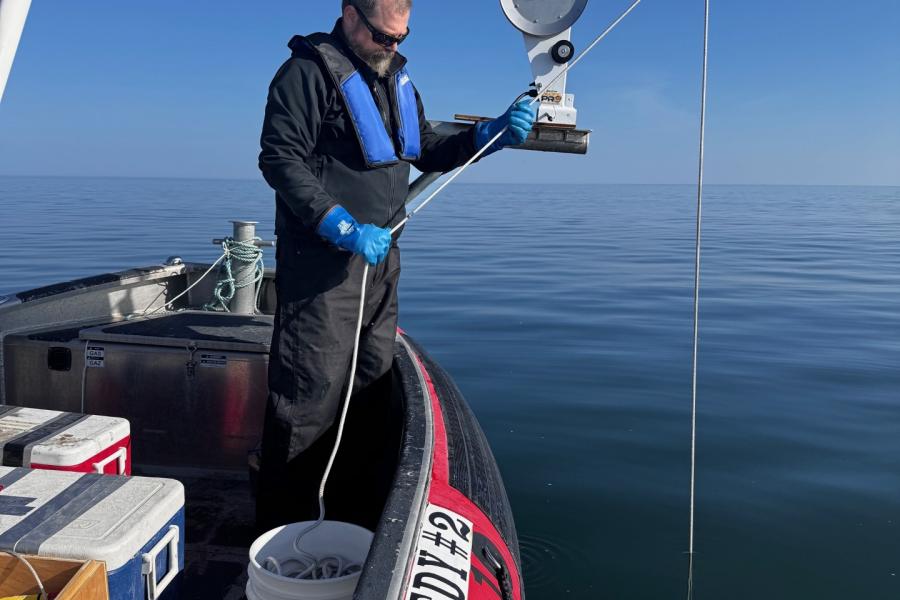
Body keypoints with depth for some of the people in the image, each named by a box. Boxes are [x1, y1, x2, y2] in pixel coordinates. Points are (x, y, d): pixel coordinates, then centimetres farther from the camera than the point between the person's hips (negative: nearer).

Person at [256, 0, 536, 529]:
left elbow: (428, 152, 22)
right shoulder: (310, 71, -9)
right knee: (312, 390, -7)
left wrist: (492, 134, 6)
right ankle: (280, 524, 7)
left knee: (374, 378, 14)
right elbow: (279, 159, -16)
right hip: (322, 260, -8)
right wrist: (344, 228, -24)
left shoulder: (396, 76, 16)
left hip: (380, 254, 9)